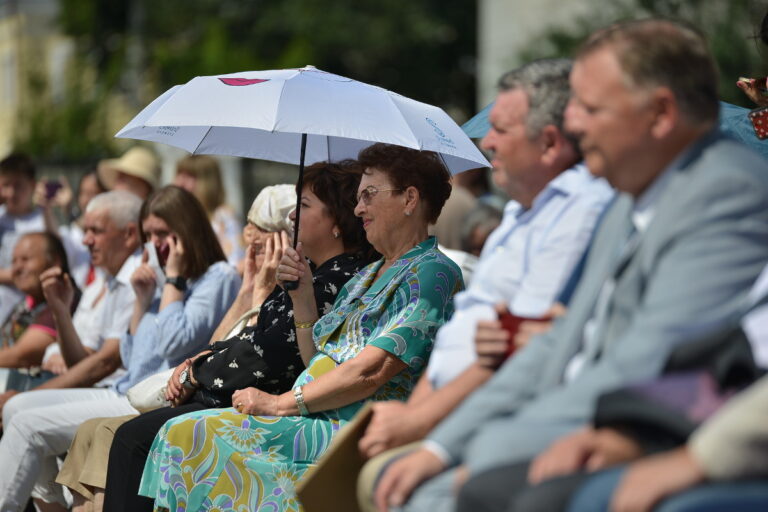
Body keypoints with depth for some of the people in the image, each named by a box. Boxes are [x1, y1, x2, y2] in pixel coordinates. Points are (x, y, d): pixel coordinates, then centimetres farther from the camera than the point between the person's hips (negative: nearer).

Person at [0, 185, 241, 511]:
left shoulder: (218, 277, -5)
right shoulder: (162, 282, 20)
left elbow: (175, 344, -19)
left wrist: (173, 278, -9)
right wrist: (142, 299, 8)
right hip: (127, 393, 10)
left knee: (29, 425, -16)